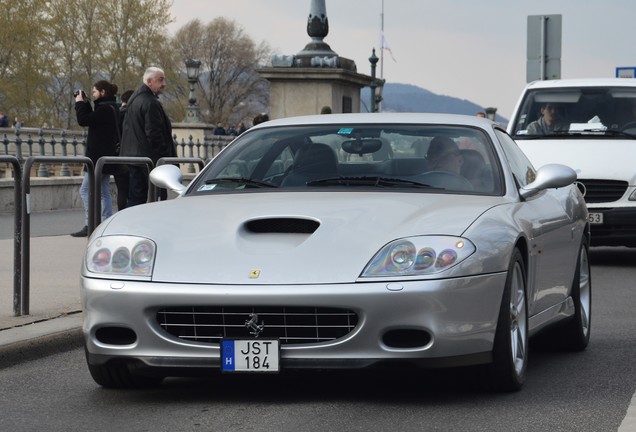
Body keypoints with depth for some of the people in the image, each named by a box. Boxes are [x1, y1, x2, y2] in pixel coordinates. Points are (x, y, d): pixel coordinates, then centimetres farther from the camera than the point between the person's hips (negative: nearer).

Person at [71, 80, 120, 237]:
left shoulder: (105, 109, -17)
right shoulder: (111, 107, 15)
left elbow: (84, 120, -21)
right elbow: (91, 119, 21)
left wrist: (80, 103, -7)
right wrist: (85, 104, 11)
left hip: (98, 157, -10)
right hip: (105, 156, 10)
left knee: (85, 190, -8)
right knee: (104, 192, 11)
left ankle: (89, 225, -12)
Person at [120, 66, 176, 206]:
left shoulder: (134, 98, 16)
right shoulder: (150, 103, -17)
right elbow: (153, 133, -21)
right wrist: (165, 156, -14)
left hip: (133, 156, 10)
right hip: (149, 158, -10)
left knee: (135, 197, 10)